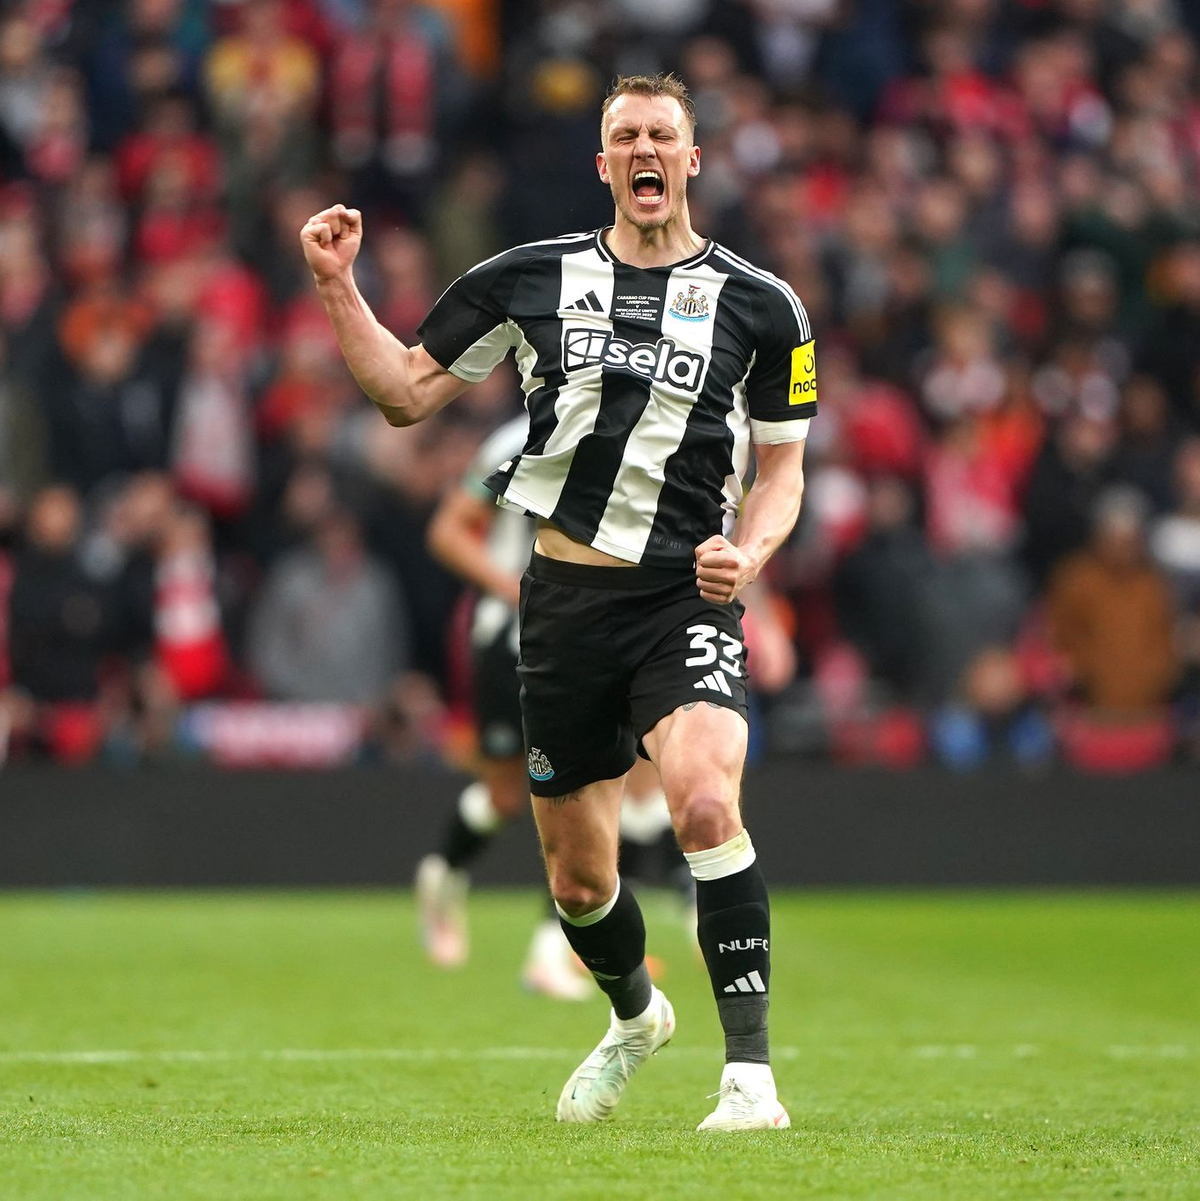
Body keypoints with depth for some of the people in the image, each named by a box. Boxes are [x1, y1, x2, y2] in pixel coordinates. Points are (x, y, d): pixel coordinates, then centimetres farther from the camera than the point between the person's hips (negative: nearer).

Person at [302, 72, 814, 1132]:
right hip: (566, 596, 3)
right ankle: (635, 1017, 43)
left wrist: (748, 552, -10)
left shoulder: (759, 305, 3)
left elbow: (783, 467, 10)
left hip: (685, 598, -2)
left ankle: (751, 1073, -23)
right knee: (578, 879, 10)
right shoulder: (532, 279, 6)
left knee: (706, 804, -29)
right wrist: (338, 286, -1)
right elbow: (406, 393, 11)